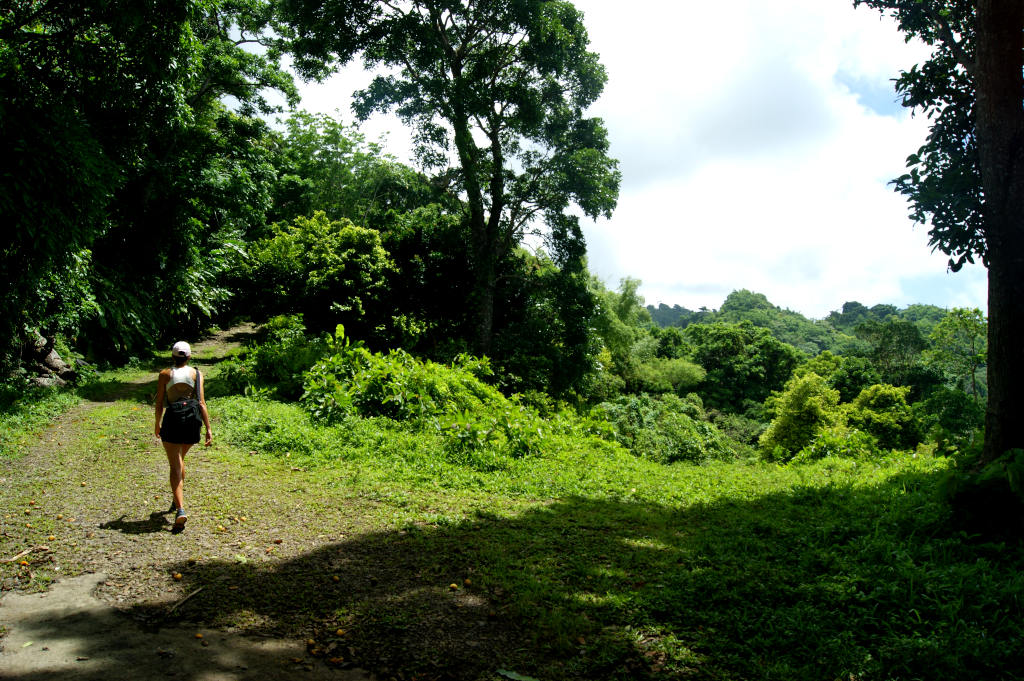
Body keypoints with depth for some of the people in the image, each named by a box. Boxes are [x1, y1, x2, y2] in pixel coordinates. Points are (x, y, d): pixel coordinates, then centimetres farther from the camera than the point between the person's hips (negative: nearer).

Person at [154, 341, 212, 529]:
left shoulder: (165, 374, 1)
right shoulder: (196, 374, 2)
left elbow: (159, 403, 2)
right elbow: (201, 403, -4)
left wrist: (157, 424, 17)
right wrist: (208, 428, -3)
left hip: (172, 422, -2)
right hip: (192, 422, 2)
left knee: (175, 467, -3)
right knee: (180, 459, 26)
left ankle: (180, 509, -19)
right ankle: (176, 500, 38)